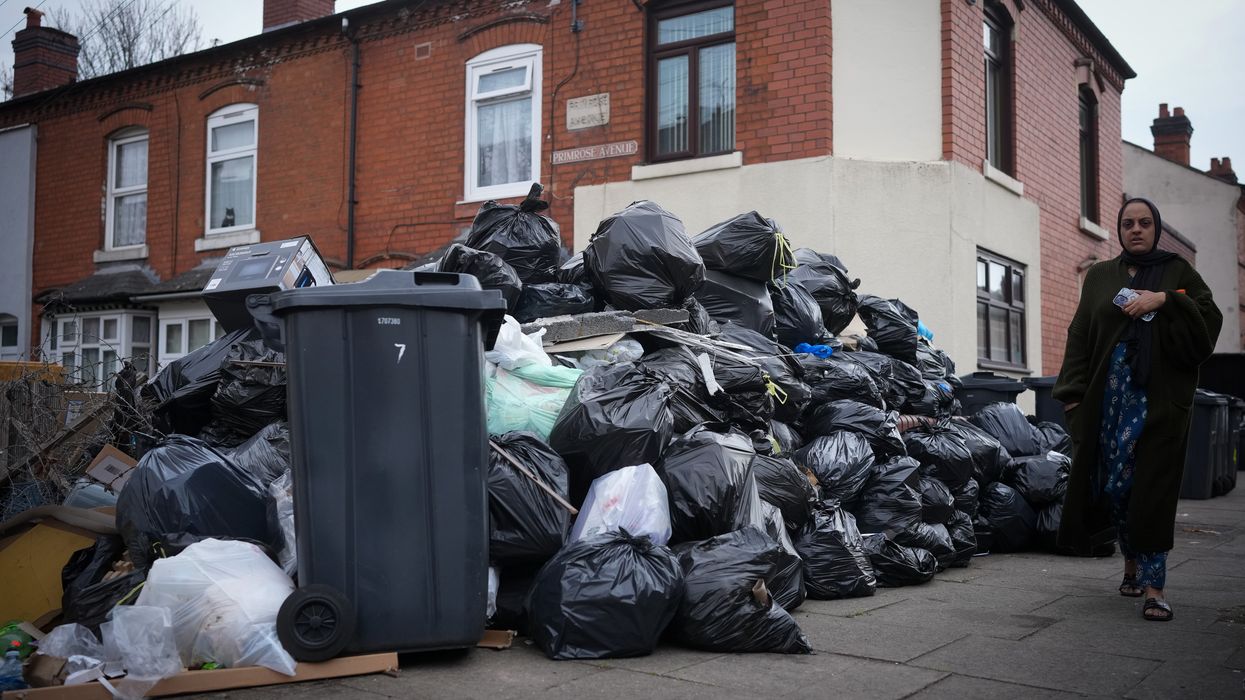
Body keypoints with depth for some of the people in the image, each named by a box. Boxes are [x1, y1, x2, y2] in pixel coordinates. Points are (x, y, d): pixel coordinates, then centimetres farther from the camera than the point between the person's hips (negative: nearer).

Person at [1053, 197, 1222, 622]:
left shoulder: (1178, 272, 9)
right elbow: (1080, 337, 9)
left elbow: (1209, 321, -3)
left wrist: (1165, 300, -16)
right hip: (1108, 395, 2)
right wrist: (1074, 393, 1)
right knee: (1112, 484, 3)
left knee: (1151, 488, -7)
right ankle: (1132, 566, 22)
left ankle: (1153, 585, -8)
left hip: (1159, 398, -2)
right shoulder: (1099, 276, 14)